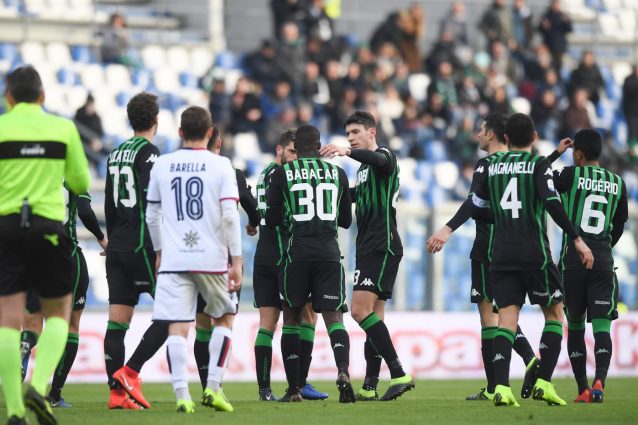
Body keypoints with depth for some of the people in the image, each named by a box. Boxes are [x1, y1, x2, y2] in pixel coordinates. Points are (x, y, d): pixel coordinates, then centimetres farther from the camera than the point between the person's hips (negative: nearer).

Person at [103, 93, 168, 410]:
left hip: (117, 247, 8)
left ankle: (117, 392, -1)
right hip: (142, 246, -8)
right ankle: (130, 372, -11)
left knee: (117, 322, 3)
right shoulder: (148, 152, -9)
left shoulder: (116, 154, 15)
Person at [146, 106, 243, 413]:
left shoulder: (162, 165, 7)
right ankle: (213, 387, 9)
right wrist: (237, 261, -4)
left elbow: (152, 215, 13)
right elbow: (230, 216, -8)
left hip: (173, 260, 1)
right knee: (225, 317, 18)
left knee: (177, 328, -2)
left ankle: (182, 394, -14)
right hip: (212, 258, -1)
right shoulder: (221, 166, -2)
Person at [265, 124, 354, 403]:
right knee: (334, 317, -1)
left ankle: (294, 389, 8)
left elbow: (272, 220, 4)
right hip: (329, 253, 1)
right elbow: (345, 221, 17)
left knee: (291, 317, 10)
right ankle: (343, 370, -28)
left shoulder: (282, 174, 2)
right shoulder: (337, 174, 10)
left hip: (297, 253, -1)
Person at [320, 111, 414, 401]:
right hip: (368, 248, 10)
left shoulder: (384, 156, -6)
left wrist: (347, 152, -47)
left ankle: (399, 374, -20)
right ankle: (370, 387, 5)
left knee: (361, 310, -18)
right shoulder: (364, 168, 22)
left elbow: (378, 160, -32)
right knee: (373, 315, 6)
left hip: (383, 246, -10)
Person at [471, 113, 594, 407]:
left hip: (501, 255, 4)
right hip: (535, 254, -4)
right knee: (555, 314, 10)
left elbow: (477, 210, 15)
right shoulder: (538, 164, -3)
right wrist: (576, 238, -14)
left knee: (506, 318, 0)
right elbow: (551, 202, -16)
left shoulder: (493, 167, 10)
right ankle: (544, 383, -1)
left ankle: (501, 387, -17)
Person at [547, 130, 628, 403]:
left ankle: (583, 390, 8)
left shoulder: (571, 175, -4)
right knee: (601, 327, -3)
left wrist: (557, 152, 15)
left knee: (575, 326, 10)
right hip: (603, 262, 2)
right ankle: (599, 381, -24)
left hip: (572, 259, -2)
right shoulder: (618, 183, 9)